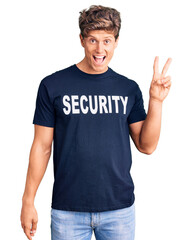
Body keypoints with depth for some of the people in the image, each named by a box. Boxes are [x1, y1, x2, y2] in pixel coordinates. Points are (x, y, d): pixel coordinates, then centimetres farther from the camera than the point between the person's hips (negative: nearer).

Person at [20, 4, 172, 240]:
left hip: (120, 208, 2)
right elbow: (42, 146, -1)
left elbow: (146, 146, 1)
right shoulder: (53, 85, -4)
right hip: (67, 210, -2)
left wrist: (156, 101, -10)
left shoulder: (129, 88, 3)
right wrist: (28, 201, 0)